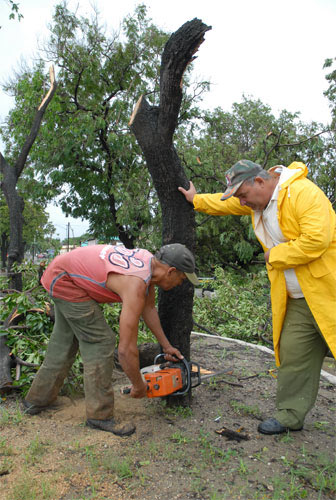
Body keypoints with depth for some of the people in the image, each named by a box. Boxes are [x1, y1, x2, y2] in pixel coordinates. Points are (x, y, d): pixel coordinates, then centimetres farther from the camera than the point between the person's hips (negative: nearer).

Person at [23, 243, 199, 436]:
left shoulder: (150, 261, -4)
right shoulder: (136, 285, -30)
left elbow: (149, 308, 10)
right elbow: (126, 349, -28)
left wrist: (166, 346, 15)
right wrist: (139, 386, -12)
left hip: (62, 274, 10)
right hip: (66, 281, -10)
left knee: (64, 341, 20)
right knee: (101, 342, -8)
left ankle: (37, 399, 35)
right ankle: (100, 415, 4)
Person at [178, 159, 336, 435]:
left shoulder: (304, 194, -19)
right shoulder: (257, 201, 9)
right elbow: (226, 204, 27)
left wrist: (275, 255, -15)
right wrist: (196, 200, 36)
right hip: (297, 301, 7)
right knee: (294, 354, 8)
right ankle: (290, 416, 21)